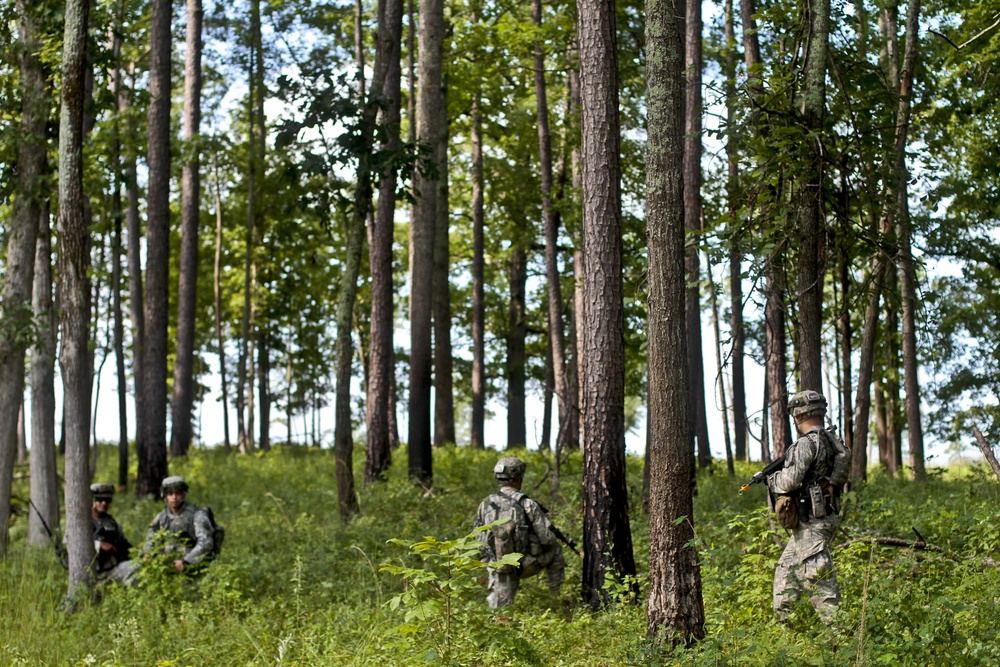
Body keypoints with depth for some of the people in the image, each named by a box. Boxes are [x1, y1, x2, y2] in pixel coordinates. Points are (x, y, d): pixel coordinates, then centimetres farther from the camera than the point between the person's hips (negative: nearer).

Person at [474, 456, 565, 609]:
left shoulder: (485, 505, -3)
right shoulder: (528, 505, -16)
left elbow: (479, 538, 6)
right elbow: (547, 539, -14)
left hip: (498, 566, 3)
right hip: (526, 566, -3)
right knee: (554, 549, 26)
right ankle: (555, 590, 29)